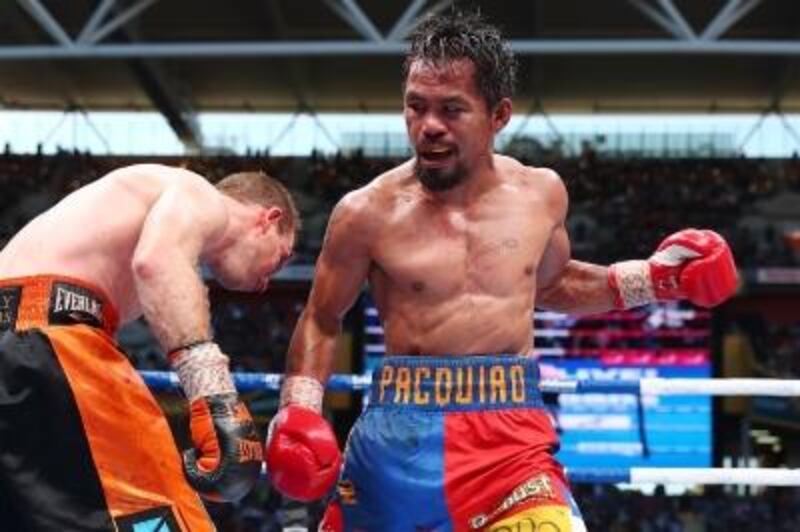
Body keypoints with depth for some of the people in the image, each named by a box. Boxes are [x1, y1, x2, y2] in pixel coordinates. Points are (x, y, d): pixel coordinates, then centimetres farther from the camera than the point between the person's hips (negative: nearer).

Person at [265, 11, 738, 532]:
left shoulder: (541, 195, 4)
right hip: (400, 436, -1)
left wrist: (654, 278, 16)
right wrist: (300, 410, -4)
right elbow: (322, 321, 9)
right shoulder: (368, 213, -5)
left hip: (512, 436, 1)